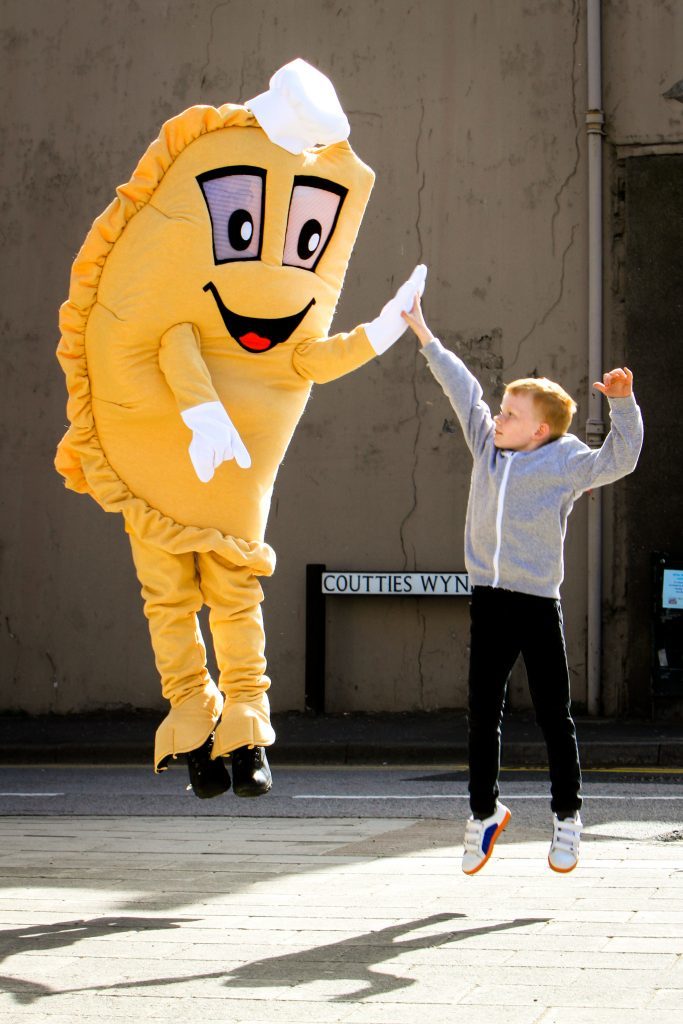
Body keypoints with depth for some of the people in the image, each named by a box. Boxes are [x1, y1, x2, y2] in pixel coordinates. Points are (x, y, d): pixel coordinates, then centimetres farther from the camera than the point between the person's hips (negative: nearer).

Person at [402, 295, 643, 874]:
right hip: (489, 602, 4)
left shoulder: (564, 463, -1)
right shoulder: (489, 448, 13)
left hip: (539, 604, -4)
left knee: (554, 716, 1)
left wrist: (622, 403, -21)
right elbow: (463, 390, 20)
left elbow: (620, 459, -8)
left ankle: (568, 815, 13)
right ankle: (484, 812, 19)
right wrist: (424, 335, 25)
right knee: (482, 715, 7)